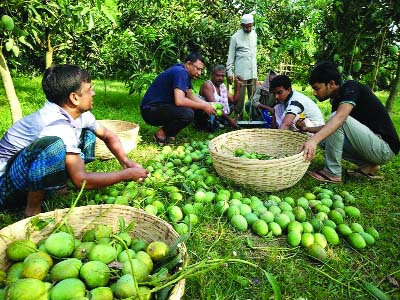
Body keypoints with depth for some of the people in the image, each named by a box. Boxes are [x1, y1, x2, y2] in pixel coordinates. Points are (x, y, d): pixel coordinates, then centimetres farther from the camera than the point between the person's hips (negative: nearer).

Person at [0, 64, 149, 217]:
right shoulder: (57, 126, -32)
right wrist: (127, 174, -25)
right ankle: (33, 209, -14)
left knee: (87, 134, 5)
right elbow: (81, 180, -33)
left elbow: (107, 135, 8)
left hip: (34, 172, 8)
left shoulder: (78, 113, -7)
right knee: (53, 145, -37)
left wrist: (126, 162, -9)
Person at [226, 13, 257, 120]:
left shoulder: (254, 34, 12)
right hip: (240, 72, -5)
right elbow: (231, 56, -3)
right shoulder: (235, 37, -4)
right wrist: (229, 72, -8)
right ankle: (238, 117, 2)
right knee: (239, 96, -5)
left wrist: (255, 68, 15)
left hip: (253, 72, 5)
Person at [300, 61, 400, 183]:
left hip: (384, 147, -9)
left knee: (338, 119, -23)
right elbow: (330, 127, 19)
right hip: (372, 146, 9)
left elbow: (340, 117, -35)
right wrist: (307, 129, 5)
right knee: (325, 137, 6)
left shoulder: (350, 88, -15)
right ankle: (367, 165, 5)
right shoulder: (337, 99, 8)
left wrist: (313, 140, -48)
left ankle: (332, 173, -15)